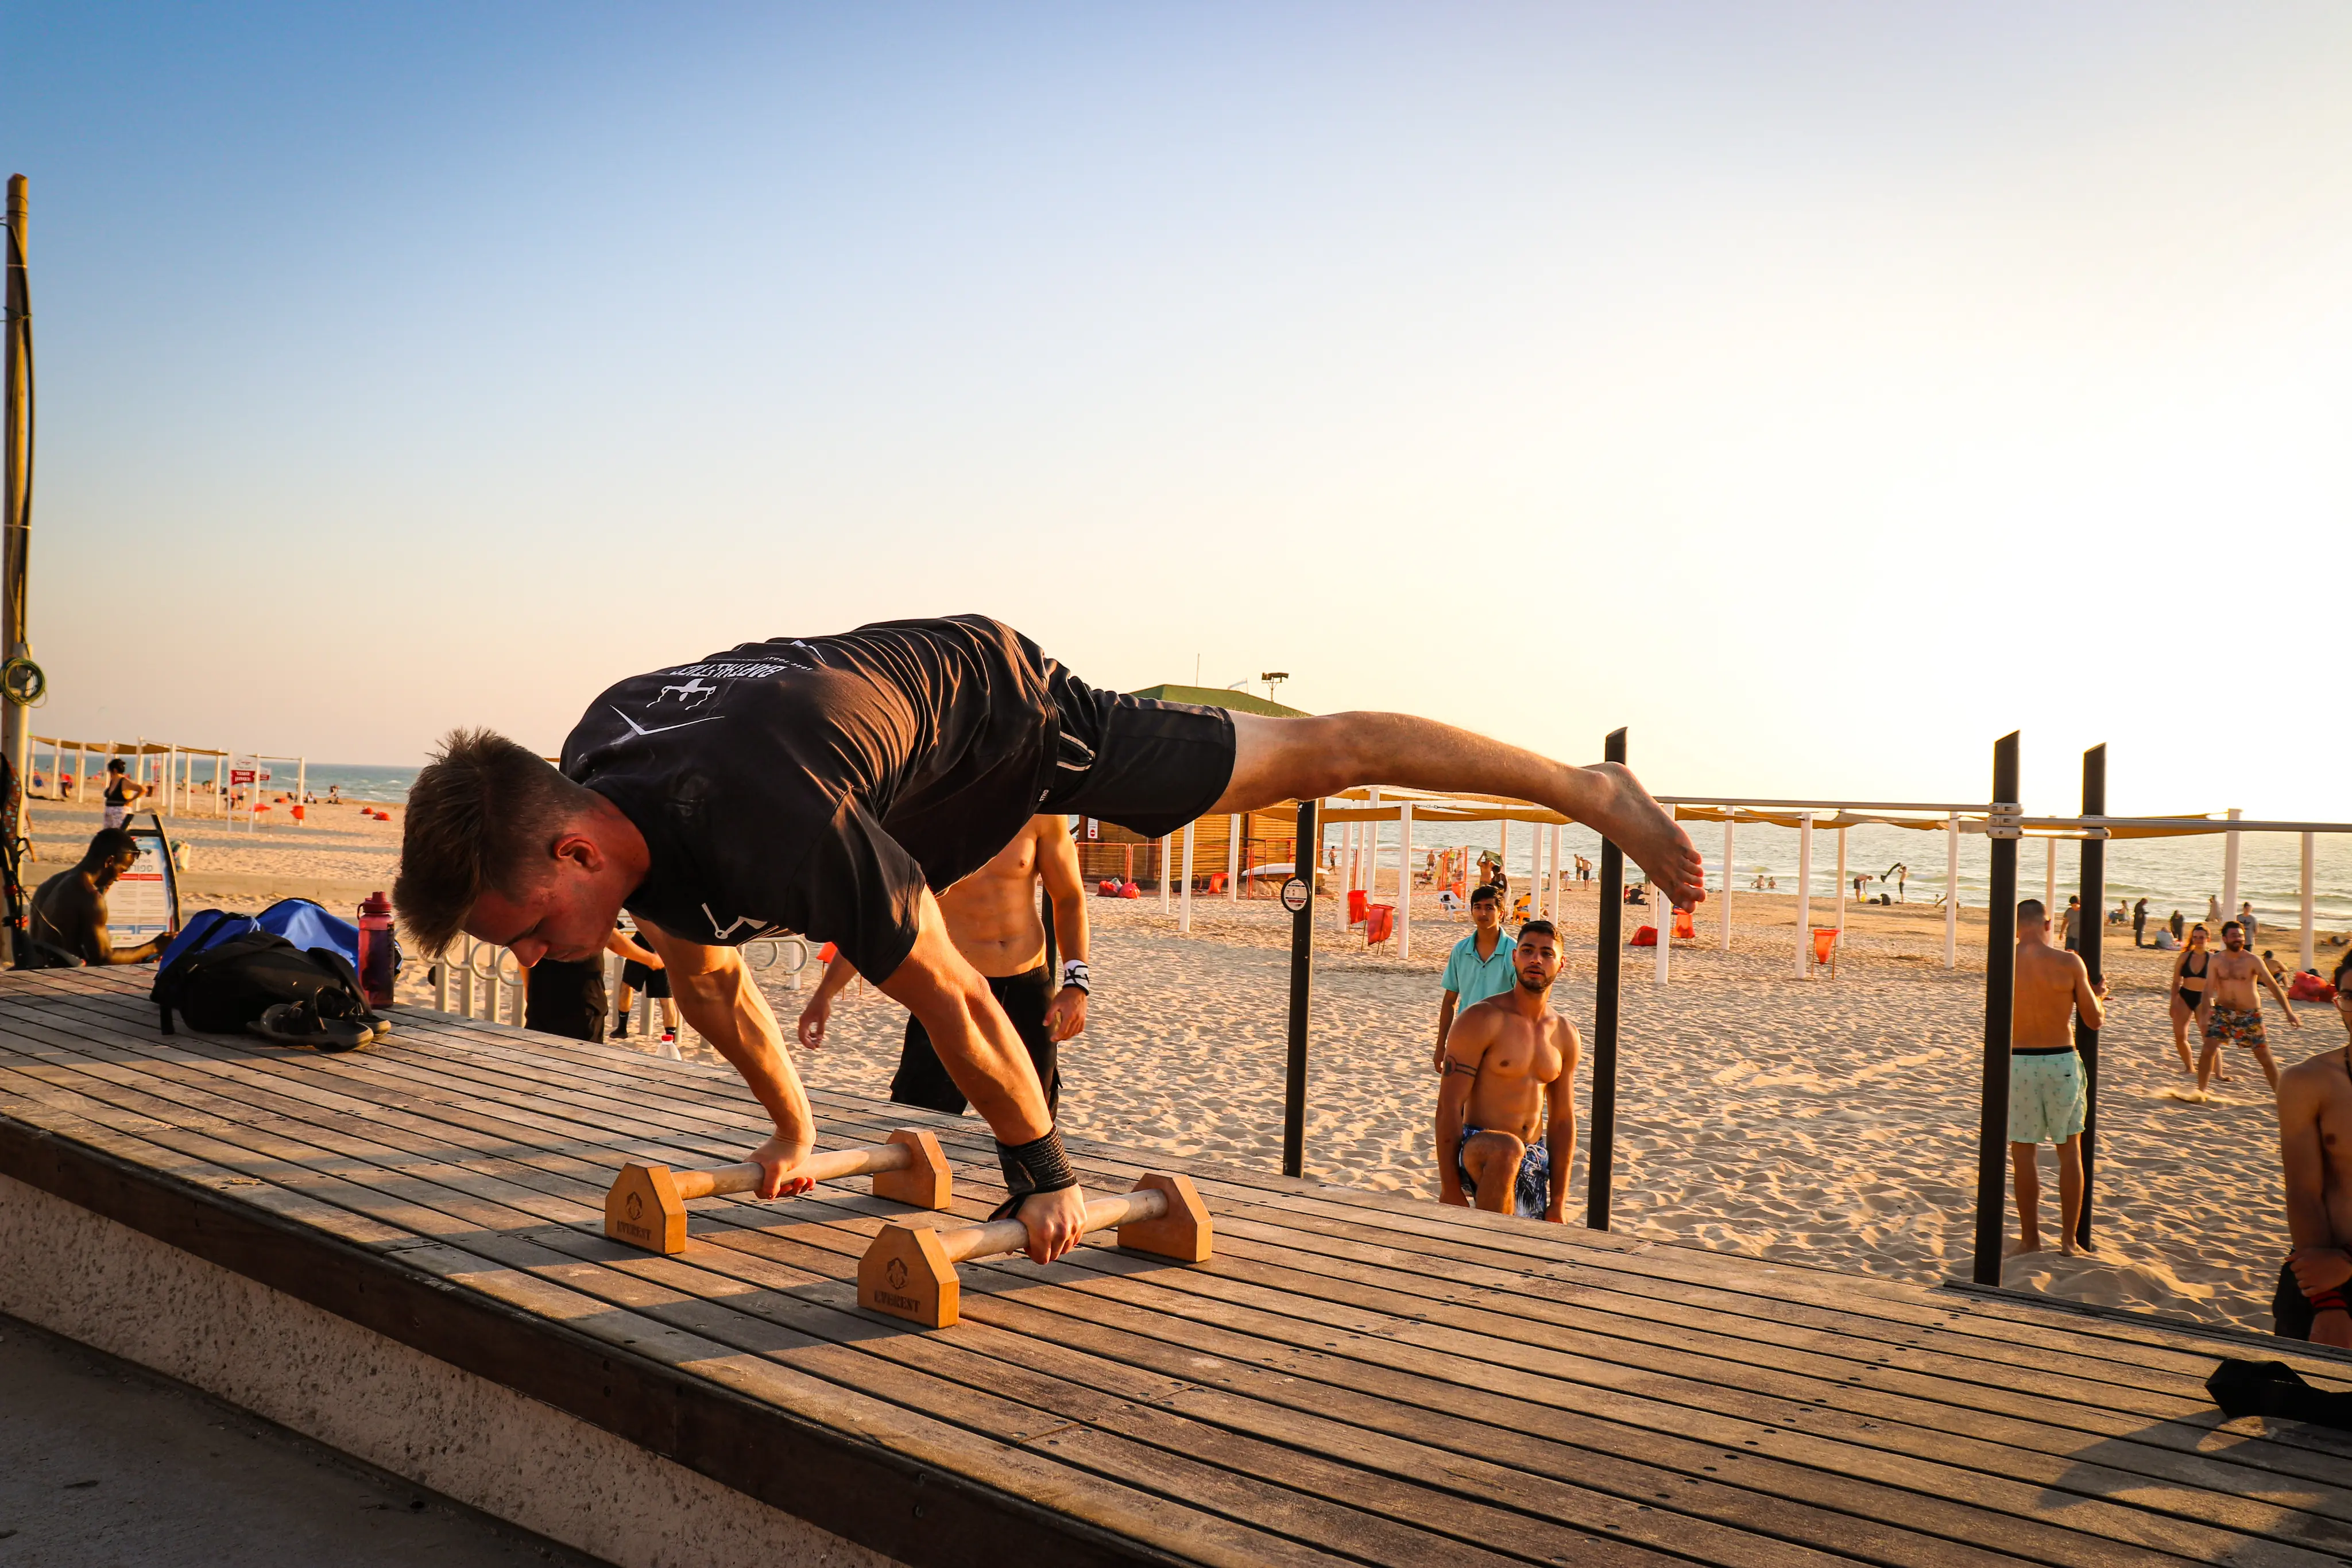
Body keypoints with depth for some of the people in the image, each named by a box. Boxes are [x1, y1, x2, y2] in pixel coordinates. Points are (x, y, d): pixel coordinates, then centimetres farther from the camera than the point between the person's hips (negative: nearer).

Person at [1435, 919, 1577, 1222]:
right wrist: (1452, 1195, -18)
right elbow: (1449, 1106, -13)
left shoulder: (1565, 1036, 9)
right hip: (1476, 1150, -6)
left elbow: (1563, 1120, 13)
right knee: (1506, 1150, -39)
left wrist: (1558, 1205, 9)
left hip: (1534, 1161, 6)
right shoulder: (1481, 1020, -10)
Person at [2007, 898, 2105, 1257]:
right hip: (2061, 1061, 0)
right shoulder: (2069, 963, -9)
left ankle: (2030, 1238, 15)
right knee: (2070, 1151, 14)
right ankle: (2068, 1240, 18)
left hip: (2019, 1062, 0)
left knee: (2023, 1152, 9)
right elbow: (2094, 1020, -2)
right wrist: (2099, 998, 21)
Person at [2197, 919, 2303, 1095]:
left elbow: (2274, 986, -12)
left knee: (2265, 1057, 1)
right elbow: (2209, 988, -9)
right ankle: (2200, 1091, 5)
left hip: (2250, 1014, -1)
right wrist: (2205, 1014, -21)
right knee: (2208, 1050, -8)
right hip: (2223, 1011, 1)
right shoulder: (2217, 960, -5)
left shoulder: (2252, 960, -11)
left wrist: (2289, 1012, -18)